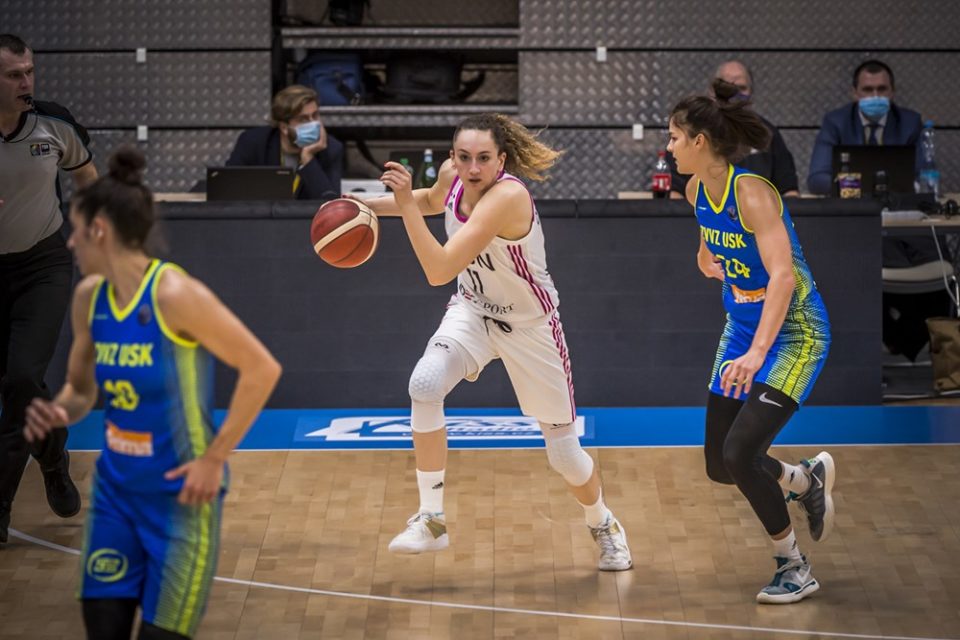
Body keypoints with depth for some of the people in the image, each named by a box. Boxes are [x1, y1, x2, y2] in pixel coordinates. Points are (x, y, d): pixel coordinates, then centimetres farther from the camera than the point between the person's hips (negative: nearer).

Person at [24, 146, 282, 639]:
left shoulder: (174, 295, -21)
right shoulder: (89, 296, 0)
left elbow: (262, 369, -18)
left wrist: (216, 457, -17)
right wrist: (58, 413, -9)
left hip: (180, 497, -6)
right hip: (114, 492, 6)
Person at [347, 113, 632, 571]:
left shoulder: (508, 196, -34)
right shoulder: (452, 176, -13)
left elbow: (438, 271, -41)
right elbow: (433, 200, 15)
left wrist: (404, 201, -44)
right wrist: (371, 205, 1)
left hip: (531, 325, -5)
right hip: (474, 310, 5)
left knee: (564, 454, 4)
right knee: (425, 384, -27)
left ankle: (603, 526, 37)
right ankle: (431, 520, -17)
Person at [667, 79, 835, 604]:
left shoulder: (751, 192, -25)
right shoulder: (698, 190, -2)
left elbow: (783, 275, -36)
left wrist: (757, 353, -42)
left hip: (794, 334, -8)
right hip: (742, 331, 8)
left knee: (741, 453, -18)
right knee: (720, 465, 9)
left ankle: (794, 569, 0)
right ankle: (807, 479, 39)